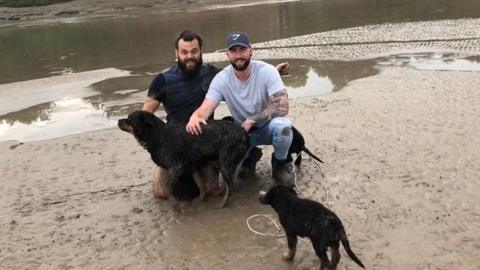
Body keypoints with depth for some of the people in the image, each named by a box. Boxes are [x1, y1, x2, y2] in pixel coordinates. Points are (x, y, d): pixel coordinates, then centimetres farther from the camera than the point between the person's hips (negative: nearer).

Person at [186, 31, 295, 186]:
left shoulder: (267, 71, -21)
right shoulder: (221, 79, -14)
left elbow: (282, 107, -29)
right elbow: (205, 109, -23)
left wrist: (250, 120, -28)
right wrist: (195, 117, -48)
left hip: (268, 126, -2)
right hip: (242, 132, 3)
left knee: (281, 126, -37)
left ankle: (280, 163, -3)